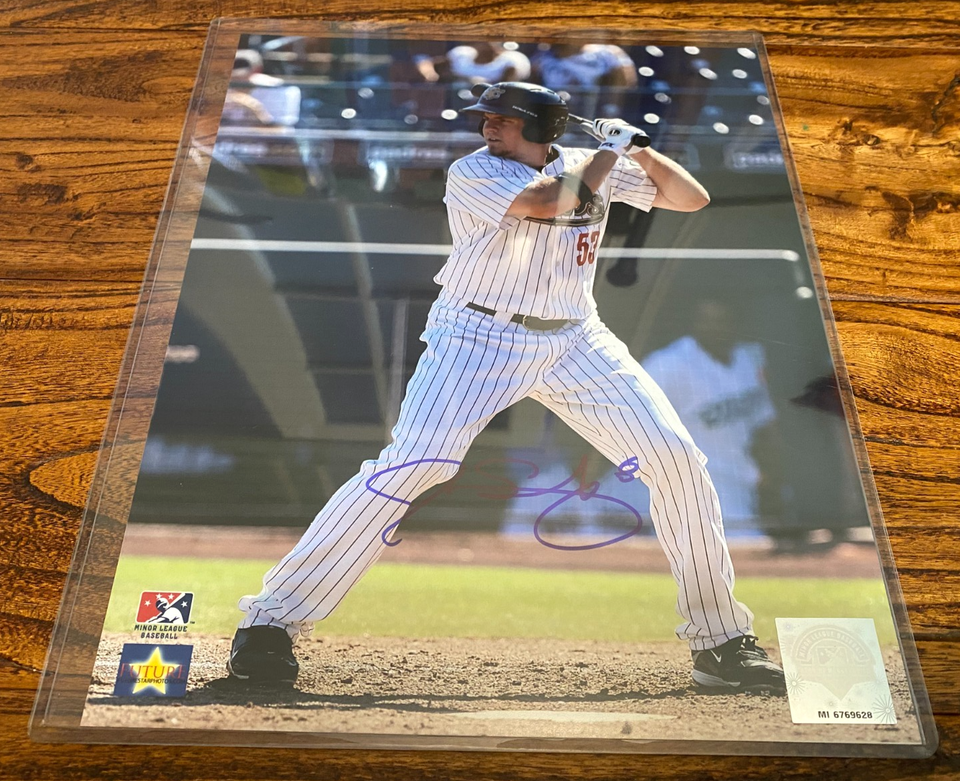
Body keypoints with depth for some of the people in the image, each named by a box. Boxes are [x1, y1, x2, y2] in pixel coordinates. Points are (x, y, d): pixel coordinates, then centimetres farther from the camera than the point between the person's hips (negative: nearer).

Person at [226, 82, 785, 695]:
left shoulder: (592, 166, 9)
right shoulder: (472, 172, -5)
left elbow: (692, 199, 13)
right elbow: (549, 199, -22)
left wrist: (642, 151, -1)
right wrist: (608, 151, -6)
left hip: (576, 341, 5)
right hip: (478, 338, -4)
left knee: (677, 459, -4)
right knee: (410, 465, -21)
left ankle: (720, 641, 12)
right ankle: (272, 621, -8)